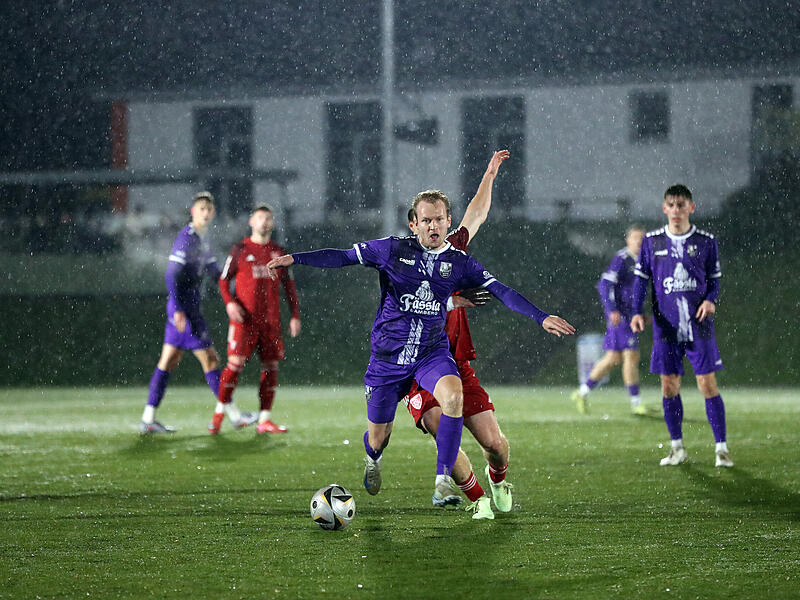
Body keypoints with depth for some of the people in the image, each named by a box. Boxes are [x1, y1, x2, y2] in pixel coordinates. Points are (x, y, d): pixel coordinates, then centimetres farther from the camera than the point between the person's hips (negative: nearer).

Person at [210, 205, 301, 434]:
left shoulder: (278, 252, 13)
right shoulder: (240, 249, 4)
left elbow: (289, 285, 18)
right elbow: (224, 279, 6)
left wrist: (295, 315, 10)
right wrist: (230, 303, -12)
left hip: (271, 320, 4)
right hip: (244, 318, -4)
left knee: (271, 368, 1)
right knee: (235, 363, -13)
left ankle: (265, 420, 6)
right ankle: (220, 411, 3)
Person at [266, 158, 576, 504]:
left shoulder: (460, 263, 1)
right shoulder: (392, 249, -4)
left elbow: (500, 291, -2)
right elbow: (344, 257, -1)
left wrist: (540, 317, -12)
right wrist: (295, 258, -9)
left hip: (432, 353, 0)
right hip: (387, 355, 0)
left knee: (453, 396, -32)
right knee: (378, 434, 7)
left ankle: (443, 478, -22)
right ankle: (372, 458, 47)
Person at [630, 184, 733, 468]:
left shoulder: (706, 242, 2)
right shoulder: (651, 242, 5)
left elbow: (715, 280, 9)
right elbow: (641, 279, 10)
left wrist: (710, 300, -10)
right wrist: (637, 312, -3)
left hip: (699, 326, -2)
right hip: (666, 326, 2)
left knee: (707, 384, -5)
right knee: (669, 386, 4)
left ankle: (721, 448, 1)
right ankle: (677, 448, 16)